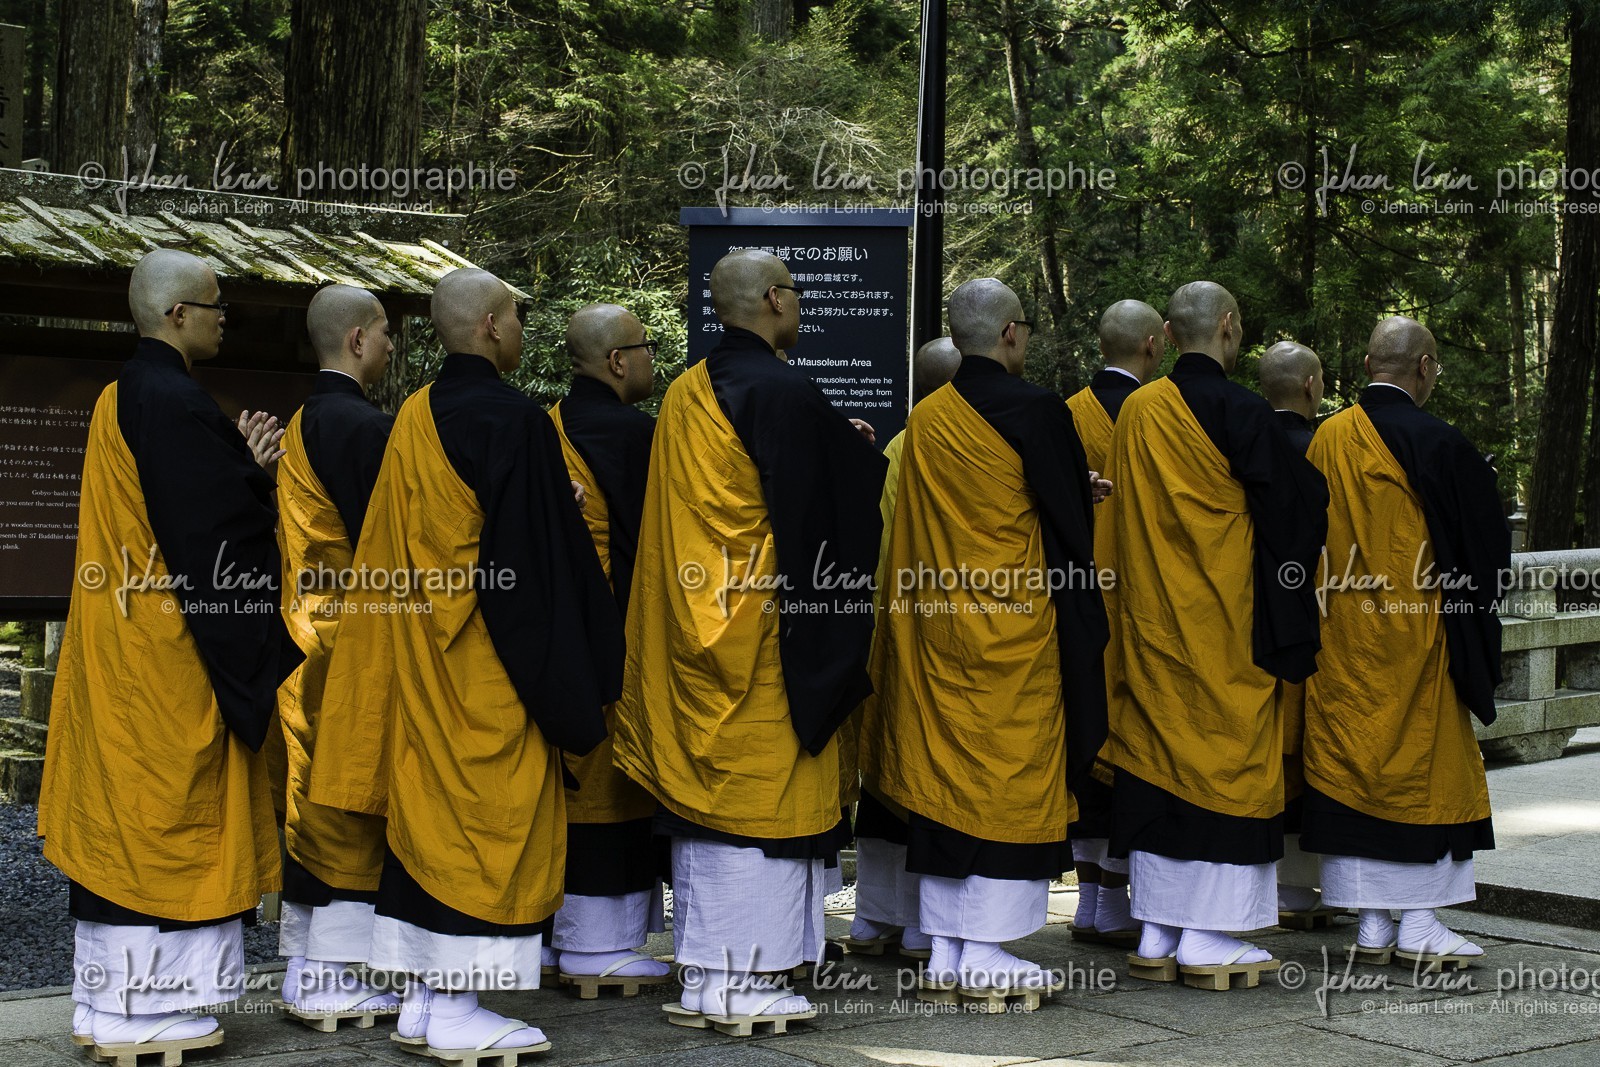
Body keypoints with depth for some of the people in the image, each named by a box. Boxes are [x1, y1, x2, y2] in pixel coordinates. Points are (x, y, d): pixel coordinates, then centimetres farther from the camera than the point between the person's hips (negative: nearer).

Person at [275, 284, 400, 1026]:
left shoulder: (300, 426, 13)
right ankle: (335, 978, 1)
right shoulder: (366, 427, -16)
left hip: (307, 632, 9)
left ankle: (305, 965, 19)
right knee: (351, 796, -4)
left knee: (312, 795, 12)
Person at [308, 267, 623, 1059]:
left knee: (427, 803, 11)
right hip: (487, 665, -8)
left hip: (417, 653, 8)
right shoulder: (512, 420, -15)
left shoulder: (412, 419, 8)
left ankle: (424, 998, 17)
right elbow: (541, 554, -16)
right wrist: (567, 674, -10)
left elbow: (391, 552, 13)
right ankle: (457, 1012, 2)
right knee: (483, 813, -2)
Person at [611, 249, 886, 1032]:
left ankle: (702, 976, 17)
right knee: (762, 789, -1)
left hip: (690, 625, 8)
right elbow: (822, 509, -11)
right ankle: (743, 980, 2)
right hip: (761, 627, -8)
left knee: (702, 787, 11)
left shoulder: (683, 395, 9)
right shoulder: (782, 393, -14)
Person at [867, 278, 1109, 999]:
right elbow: (1069, 522, -6)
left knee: (944, 773, 9)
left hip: (934, 624, 6)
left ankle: (945, 951, 14)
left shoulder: (924, 420, 5)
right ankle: (985, 952, 3)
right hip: (1017, 628, -6)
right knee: (1009, 775, 1)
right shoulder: (1035, 411, -12)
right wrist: (1083, 625, 5)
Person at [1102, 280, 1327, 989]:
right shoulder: (1242, 414, -12)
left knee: (1156, 758, 9)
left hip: (1149, 624, 6)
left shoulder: (1136, 411, 5)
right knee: (1224, 756, 1)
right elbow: (1292, 511, -8)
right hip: (1223, 625, -6)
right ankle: (1208, 941, 3)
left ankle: (1155, 935, 12)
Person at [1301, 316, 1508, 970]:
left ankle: (1371, 923, 11)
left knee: (1353, 763, 8)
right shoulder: (1438, 445, -13)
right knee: (1425, 764, 4)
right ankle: (1419, 926, 5)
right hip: (1414, 634, -5)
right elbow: (1485, 543, -4)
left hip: (1340, 639, 5)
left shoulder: (1326, 439, 3)